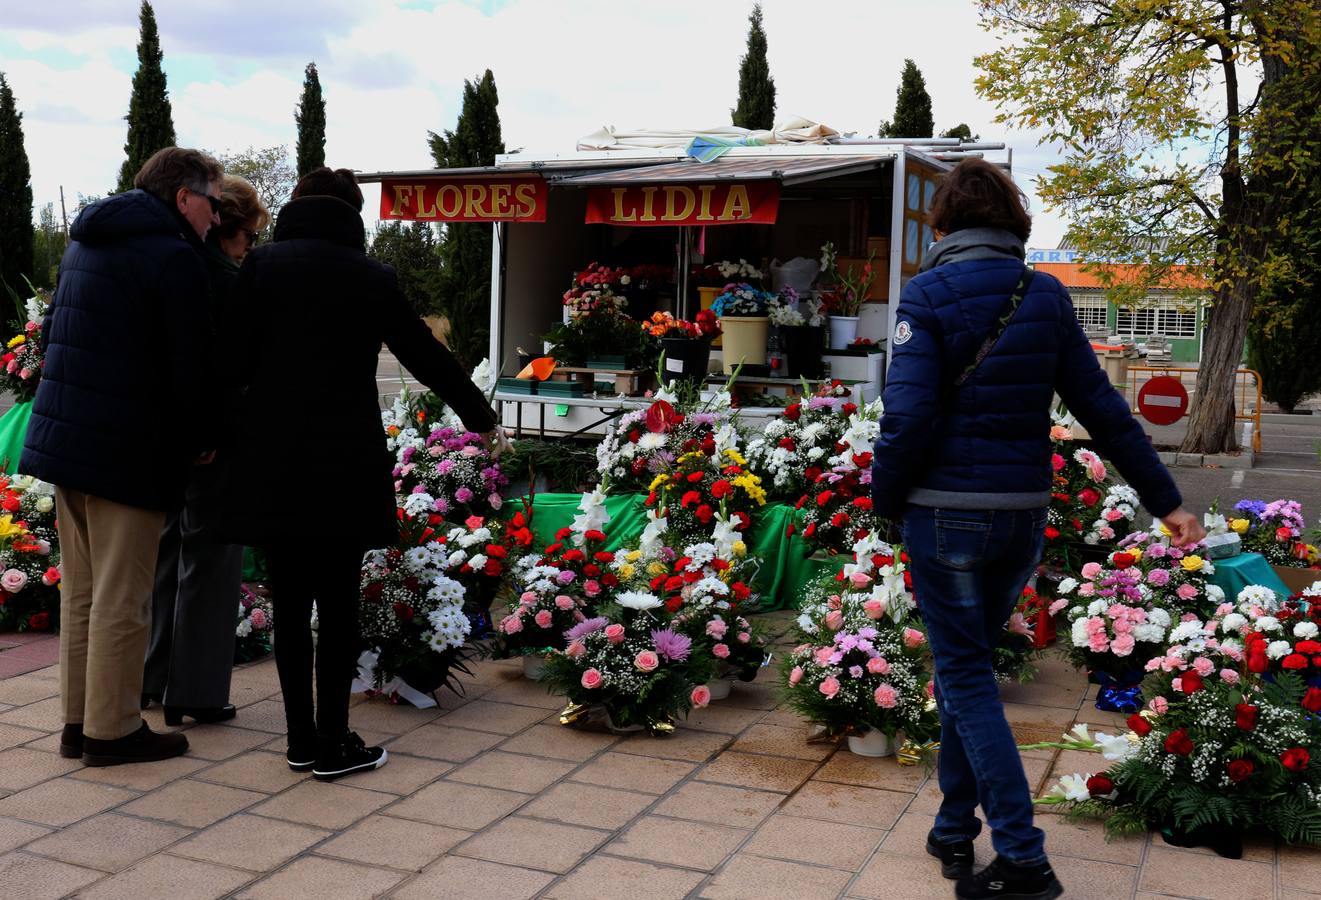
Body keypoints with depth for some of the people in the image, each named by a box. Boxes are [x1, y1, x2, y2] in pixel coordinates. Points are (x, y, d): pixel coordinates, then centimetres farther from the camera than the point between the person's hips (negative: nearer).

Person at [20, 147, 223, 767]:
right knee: (121, 599, 0)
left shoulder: (85, 244, 16)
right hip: (129, 452, -9)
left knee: (81, 592, 15)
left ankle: (78, 721, 23)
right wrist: (201, 440, -1)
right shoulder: (175, 256, -13)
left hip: (62, 436, 9)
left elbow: (55, 337, 22)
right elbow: (190, 367, -15)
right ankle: (112, 731, 9)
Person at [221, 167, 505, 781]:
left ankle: (301, 739, 18)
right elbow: (427, 356, 10)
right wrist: (480, 416, 24)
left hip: (272, 462, 1)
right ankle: (333, 746, 11)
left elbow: (235, 357, -4)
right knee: (338, 606, 5)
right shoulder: (373, 278, 3)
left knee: (290, 604, 10)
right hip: (346, 466, -1)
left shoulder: (262, 265, 2)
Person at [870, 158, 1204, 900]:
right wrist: (1165, 501, 11)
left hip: (947, 513, -5)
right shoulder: (1047, 296, 5)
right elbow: (1103, 407, 6)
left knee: (966, 679, 3)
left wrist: (884, 500, -3)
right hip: (1024, 515, 5)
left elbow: (909, 416, -17)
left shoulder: (928, 295, -9)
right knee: (967, 668, 19)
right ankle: (956, 832, 28)